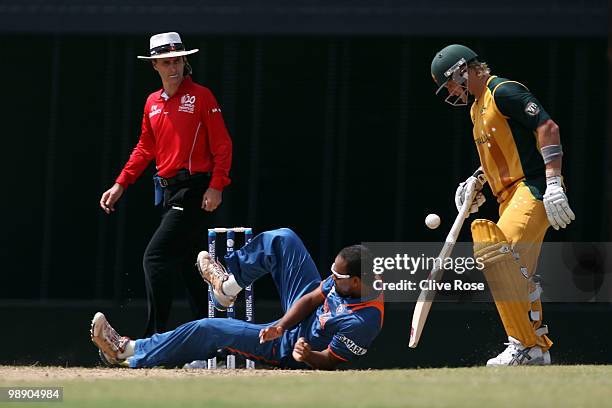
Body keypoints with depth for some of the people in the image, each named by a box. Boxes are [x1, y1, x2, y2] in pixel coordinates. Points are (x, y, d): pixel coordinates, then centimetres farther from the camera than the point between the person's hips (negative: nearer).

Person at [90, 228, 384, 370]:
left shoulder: (362, 322, -37)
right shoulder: (346, 279, -15)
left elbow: (330, 362, -27)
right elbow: (311, 299, -3)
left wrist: (309, 356, -47)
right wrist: (282, 324, -19)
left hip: (292, 346, -8)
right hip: (298, 319, 8)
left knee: (209, 330, -8)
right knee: (282, 239, 2)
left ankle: (128, 353, 8)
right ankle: (230, 282, 28)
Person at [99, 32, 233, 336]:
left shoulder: (201, 97, -6)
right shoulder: (153, 103, 14)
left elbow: (222, 146, -9)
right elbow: (145, 149, 21)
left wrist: (216, 187, -18)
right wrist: (120, 185, 14)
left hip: (194, 190, -8)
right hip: (167, 191, 8)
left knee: (155, 257, -16)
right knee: (186, 265, 12)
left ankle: (155, 337, -16)